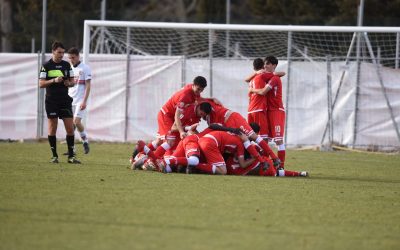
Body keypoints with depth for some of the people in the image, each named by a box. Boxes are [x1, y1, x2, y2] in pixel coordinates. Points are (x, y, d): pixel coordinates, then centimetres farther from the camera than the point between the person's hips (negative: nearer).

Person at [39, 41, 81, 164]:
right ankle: (54, 156, 7)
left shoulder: (66, 65, 9)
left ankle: (71, 156, 2)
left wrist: (69, 83, -8)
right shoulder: (46, 66, -2)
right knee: (52, 129, 0)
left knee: (70, 128, -3)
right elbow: (41, 84, -6)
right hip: (51, 101, -3)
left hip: (65, 100, 3)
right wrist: (54, 80, -19)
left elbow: (72, 81, 15)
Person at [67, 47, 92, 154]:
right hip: (70, 100, 5)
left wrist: (84, 101, -14)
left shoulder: (85, 68, -4)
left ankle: (85, 141, 2)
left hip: (80, 101, -5)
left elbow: (88, 86, -7)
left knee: (76, 122, -18)